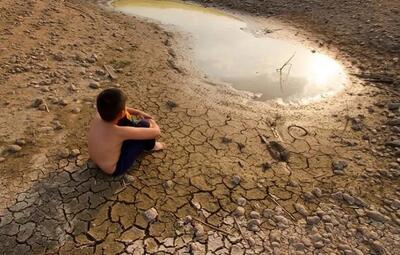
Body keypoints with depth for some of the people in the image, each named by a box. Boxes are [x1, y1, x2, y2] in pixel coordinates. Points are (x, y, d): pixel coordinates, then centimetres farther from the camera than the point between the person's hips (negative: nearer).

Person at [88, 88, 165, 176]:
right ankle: (150, 146, 18)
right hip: (114, 169, -7)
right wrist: (152, 123, -6)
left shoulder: (99, 115, -19)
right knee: (144, 125, -14)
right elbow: (156, 132, -29)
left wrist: (138, 112, -1)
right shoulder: (120, 132, -37)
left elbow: (114, 109, 6)